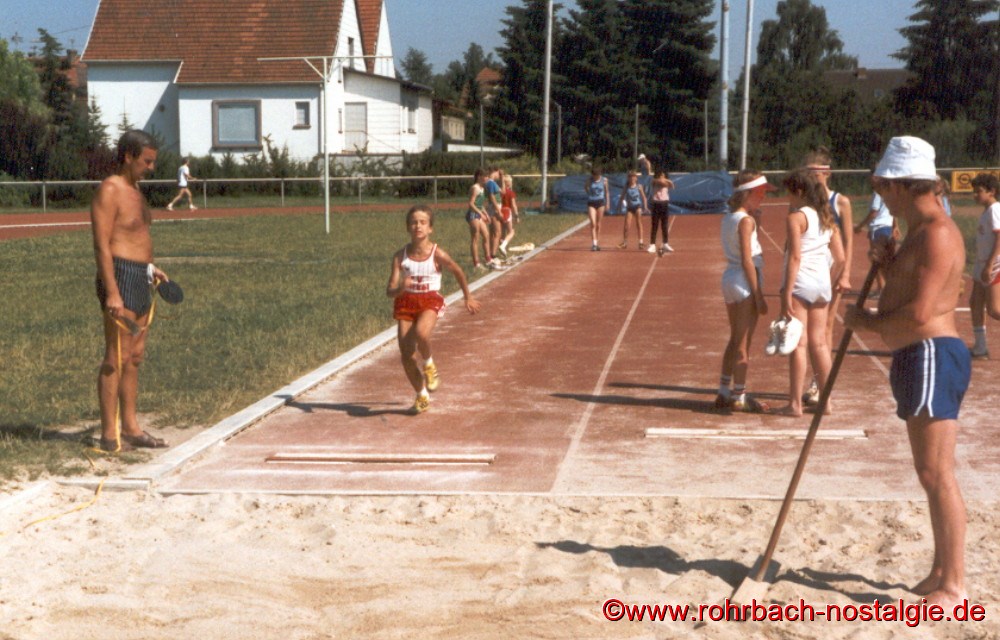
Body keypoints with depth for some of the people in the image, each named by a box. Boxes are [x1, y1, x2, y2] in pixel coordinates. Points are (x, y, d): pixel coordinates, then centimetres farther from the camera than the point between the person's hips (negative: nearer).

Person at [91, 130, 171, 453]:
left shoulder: (134, 189, 17)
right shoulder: (109, 190, -11)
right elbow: (102, 245, -17)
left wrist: (150, 268, 15)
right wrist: (112, 292, -23)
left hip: (140, 279, 10)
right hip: (121, 279, -10)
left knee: (134, 356, 12)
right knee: (116, 358, -7)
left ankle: (130, 427, 19)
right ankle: (109, 435, -2)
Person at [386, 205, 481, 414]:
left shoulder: (438, 255, -11)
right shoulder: (400, 256, -7)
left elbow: (458, 272, 9)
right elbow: (390, 291, -9)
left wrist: (468, 298, 18)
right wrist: (400, 288, -32)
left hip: (430, 301, -3)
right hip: (406, 302, 3)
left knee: (421, 332, -35)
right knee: (406, 355, -2)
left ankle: (429, 364, -2)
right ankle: (422, 396, 21)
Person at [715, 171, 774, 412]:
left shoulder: (728, 218, 11)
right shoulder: (746, 220, -15)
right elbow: (747, 260, -19)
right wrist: (759, 296, -18)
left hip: (729, 278, 9)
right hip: (745, 282, -9)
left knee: (735, 340, 17)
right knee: (743, 343, -1)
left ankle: (724, 393, 22)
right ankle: (739, 397, 5)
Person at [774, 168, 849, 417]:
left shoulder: (796, 217, -9)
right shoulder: (827, 218, 12)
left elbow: (795, 258, -16)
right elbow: (840, 258, 13)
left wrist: (787, 294, -17)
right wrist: (841, 277, 27)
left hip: (800, 283, -7)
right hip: (823, 284, 7)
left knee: (798, 344, -3)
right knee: (819, 343, 13)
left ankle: (795, 403, -1)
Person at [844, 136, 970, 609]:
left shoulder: (937, 234, -16)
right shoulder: (919, 231, 17)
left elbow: (919, 313, -23)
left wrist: (867, 321, -10)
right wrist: (889, 266, 7)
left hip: (932, 357, -11)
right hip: (918, 358, 11)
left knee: (937, 474, -8)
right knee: (931, 475, 15)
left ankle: (954, 587, -3)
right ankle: (941, 573, 24)